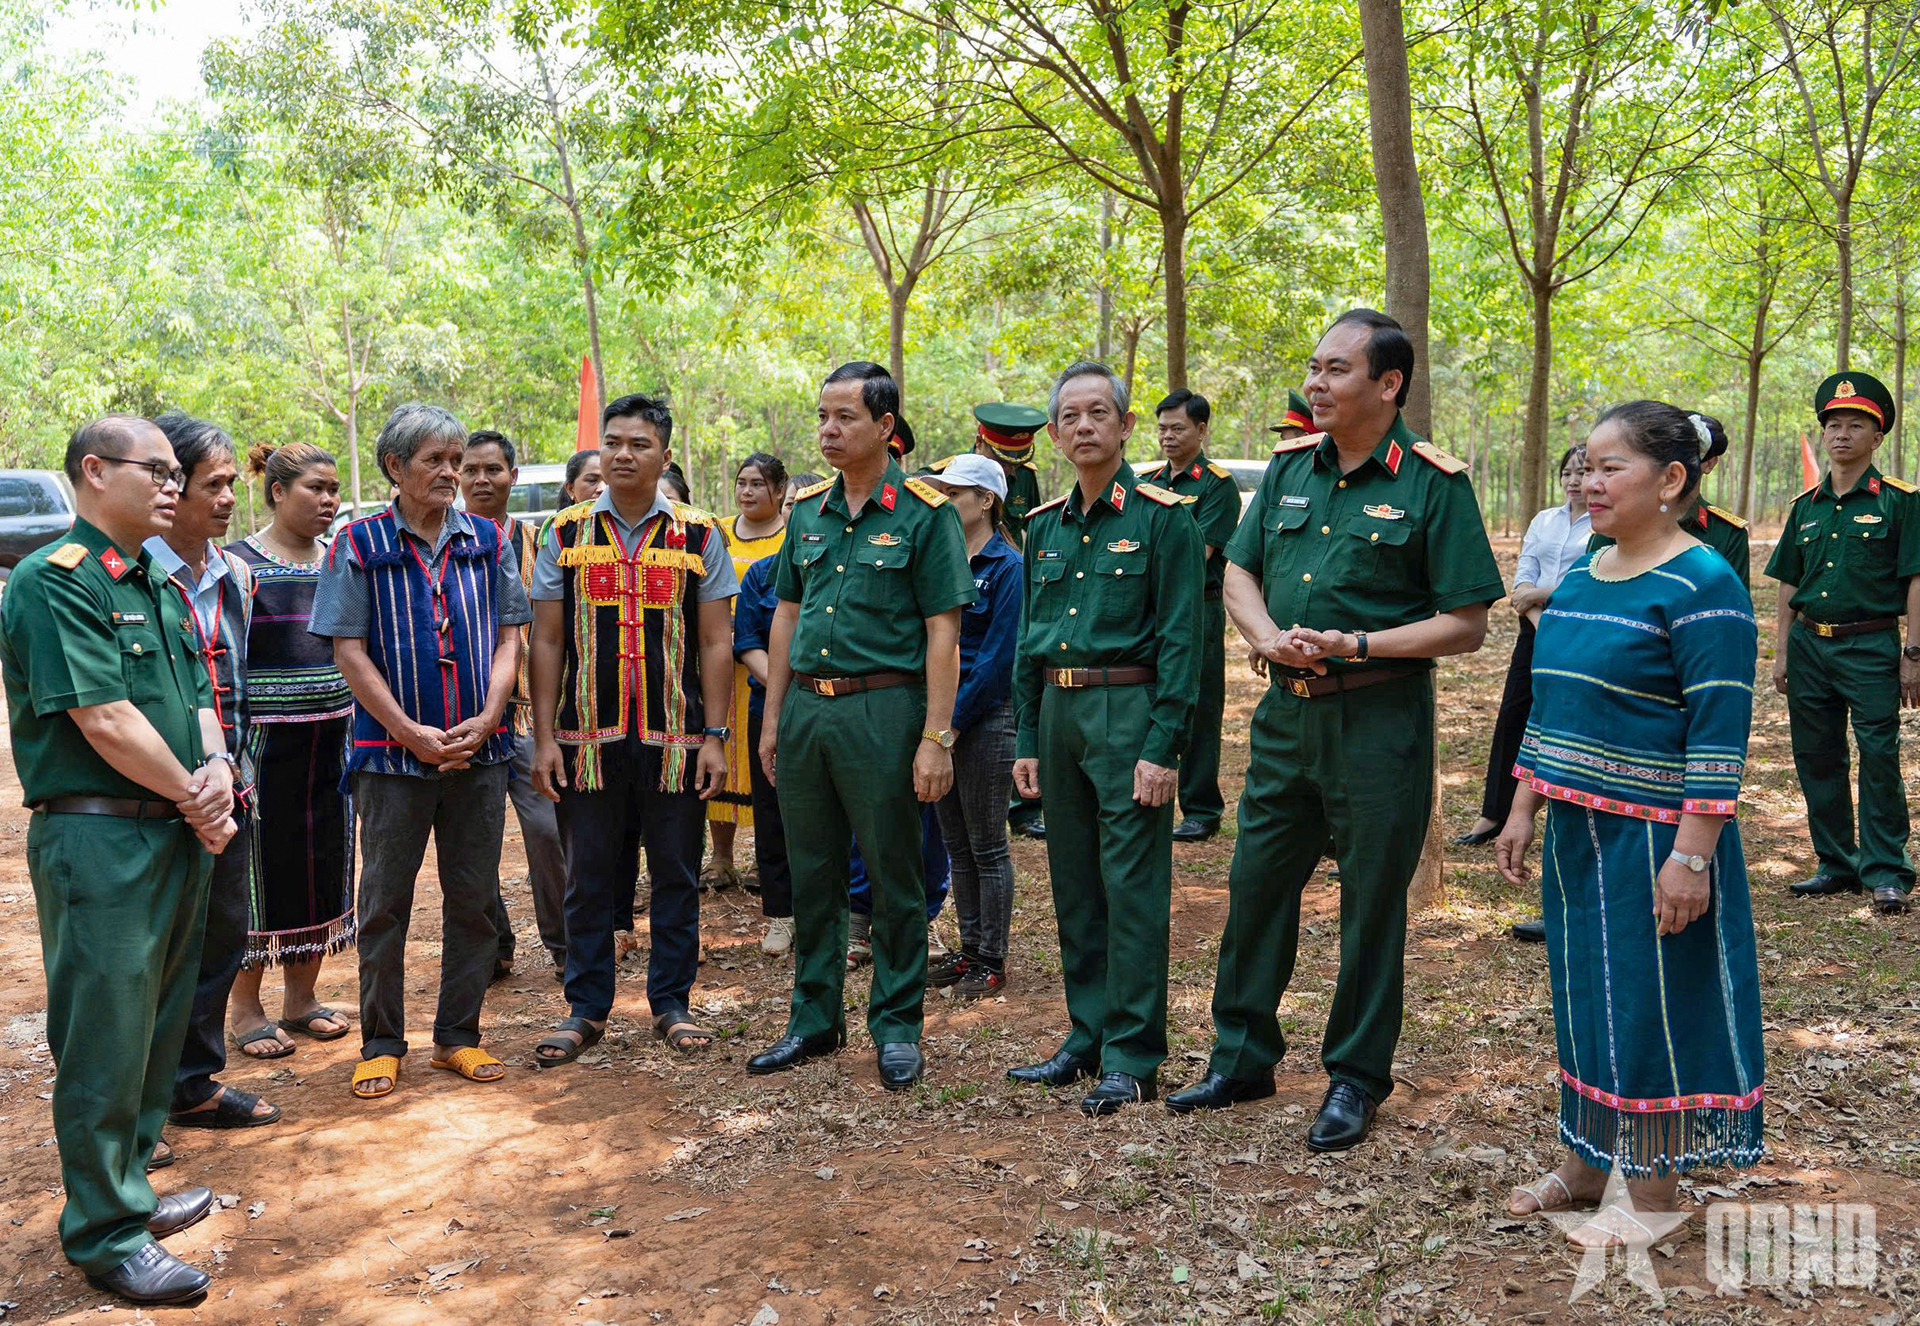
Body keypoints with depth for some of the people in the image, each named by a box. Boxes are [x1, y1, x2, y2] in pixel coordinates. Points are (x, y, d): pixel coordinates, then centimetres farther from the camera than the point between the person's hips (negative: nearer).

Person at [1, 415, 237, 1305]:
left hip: (178, 833, 9)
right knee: (105, 1037, 0)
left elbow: (197, 695, 15)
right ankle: (105, 1235, 12)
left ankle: (129, 1189, 31)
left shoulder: (157, 586, 15)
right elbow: (104, 718, -19)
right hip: (100, 839, -9)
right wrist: (192, 797, -10)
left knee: (158, 1023, 16)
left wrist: (217, 770, -5)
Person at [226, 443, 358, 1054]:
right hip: (264, 739, -5)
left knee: (324, 864, 9)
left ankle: (301, 997, 23)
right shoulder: (238, 564, -5)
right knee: (260, 867, 0)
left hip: (334, 739, 5)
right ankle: (246, 1009, 13)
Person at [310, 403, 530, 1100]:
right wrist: (411, 732, -12)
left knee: (473, 897, 8)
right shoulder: (360, 545, 0)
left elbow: (509, 638, 6)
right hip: (393, 751, -2)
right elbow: (350, 651, -5)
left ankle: (458, 1034, 21)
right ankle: (381, 1043, 18)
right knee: (386, 899, 5)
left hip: (480, 749, 3)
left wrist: (485, 719, -8)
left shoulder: (488, 540, 8)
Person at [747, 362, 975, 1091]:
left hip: (882, 710, -5)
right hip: (806, 707, 5)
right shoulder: (807, 510, 11)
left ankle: (897, 1024, 18)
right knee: (812, 874, 13)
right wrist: (773, 718, 12)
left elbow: (942, 632, -8)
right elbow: (787, 615, 16)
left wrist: (936, 737, -13)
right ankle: (815, 1018, 26)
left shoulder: (924, 514, -6)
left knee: (894, 876, 5)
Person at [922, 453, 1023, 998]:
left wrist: (955, 720, -15)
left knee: (987, 846, 2)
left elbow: (998, 656, -15)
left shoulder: (1006, 566, -10)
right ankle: (969, 948, 25)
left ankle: (992, 961, 13)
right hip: (940, 714, 7)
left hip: (984, 717, -7)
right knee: (956, 845, 14)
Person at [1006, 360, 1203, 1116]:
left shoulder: (1163, 518, -6)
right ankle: (1087, 1039, 25)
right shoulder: (1045, 527, 13)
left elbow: (1180, 640, -11)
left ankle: (1133, 1059, 6)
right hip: (1059, 713, 7)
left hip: (1128, 711, -6)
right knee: (1073, 886, 13)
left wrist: (1163, 747, -17)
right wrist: (1027, 739, 12)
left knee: (1132, 889, -3)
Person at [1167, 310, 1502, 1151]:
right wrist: (1269, 637, -7)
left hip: (1379, 721, -5)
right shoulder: (1290, 466, 8)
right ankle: (1243, 1058, 28)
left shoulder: (1432, 483, -9)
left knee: (1372, 900, 6)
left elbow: (1466, 625, -10)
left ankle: (1356, 1078, 23)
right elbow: (1239, 572, 13)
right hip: (1287, 711, 6)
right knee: (1256, 884, 12)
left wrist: (1355, 645, -19)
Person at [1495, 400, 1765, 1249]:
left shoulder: (1702, 586, -14)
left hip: (1653, 834, -8)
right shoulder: (1581, 578, 10)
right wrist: (1524, 809, 15)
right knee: (1583, 989, 16)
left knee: (1650, 998, 3)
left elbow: (1720, 734, -18)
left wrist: (1691, 854, -21)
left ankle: (1652, 1192, 19)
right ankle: (1588, 1163, 31)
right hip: (1578, 829, 8)